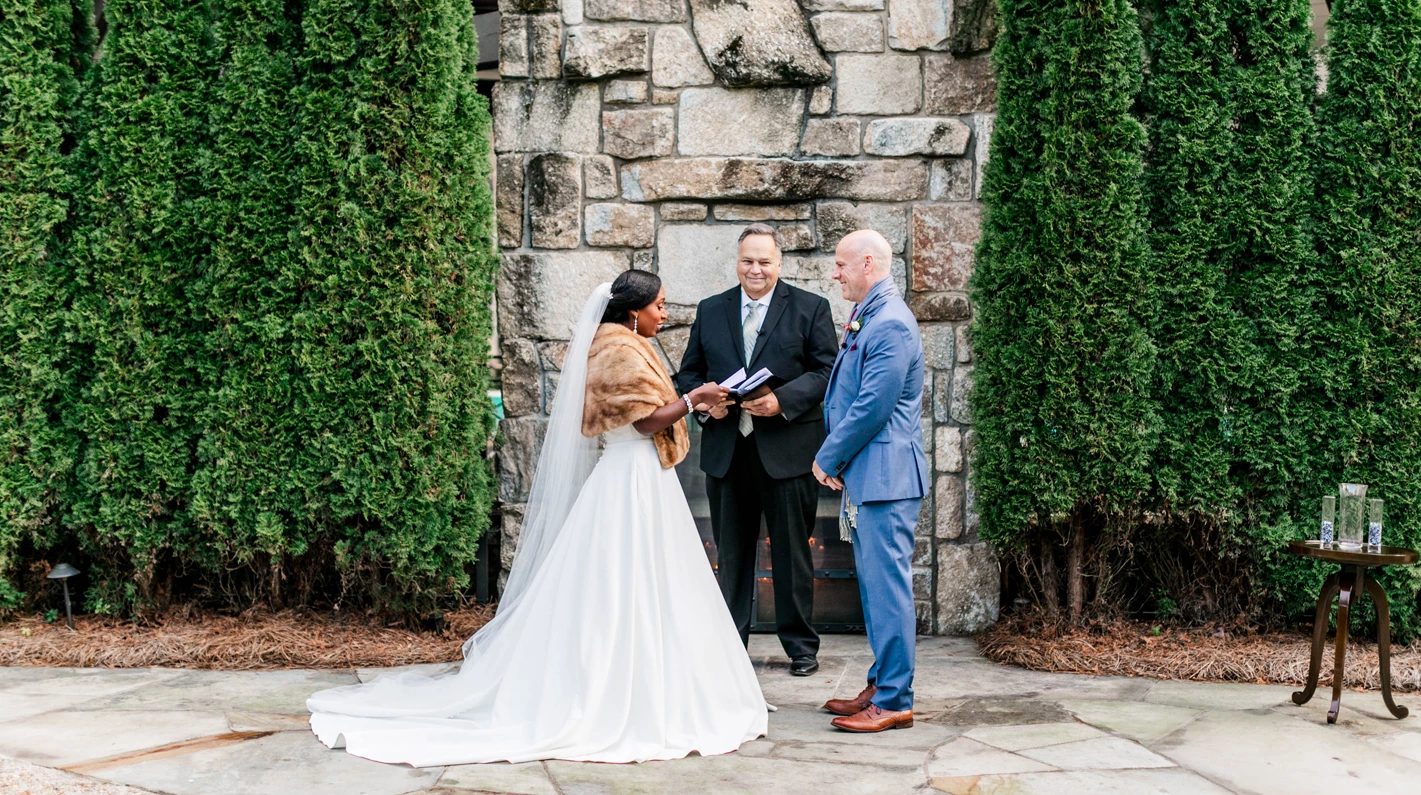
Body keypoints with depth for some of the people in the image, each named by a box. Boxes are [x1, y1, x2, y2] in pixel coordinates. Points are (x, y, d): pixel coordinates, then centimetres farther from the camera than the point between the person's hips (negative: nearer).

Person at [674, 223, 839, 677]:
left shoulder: (810, 309, 2)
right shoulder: (710, 311, 11)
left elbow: (827, 371, -4)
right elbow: (689, 372, 14)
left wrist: (782, 400, -18)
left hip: (787, 449, -3)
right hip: (725, 450, 3)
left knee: (792, 553, 6)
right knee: (731, 554, 11)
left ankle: (801, 646, 18)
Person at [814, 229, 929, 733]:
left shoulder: (890, 325, -16)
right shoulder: (867, 322, 17)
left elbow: (871, 407, -21)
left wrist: (827, 459, -10)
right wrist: (836, 460, 8)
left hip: (885, 477, -11)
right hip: (865, 476, 11)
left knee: (888, 586, -6)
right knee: (875, 586, 15)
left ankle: (893, 701, -1)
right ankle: (881, 686, 24)